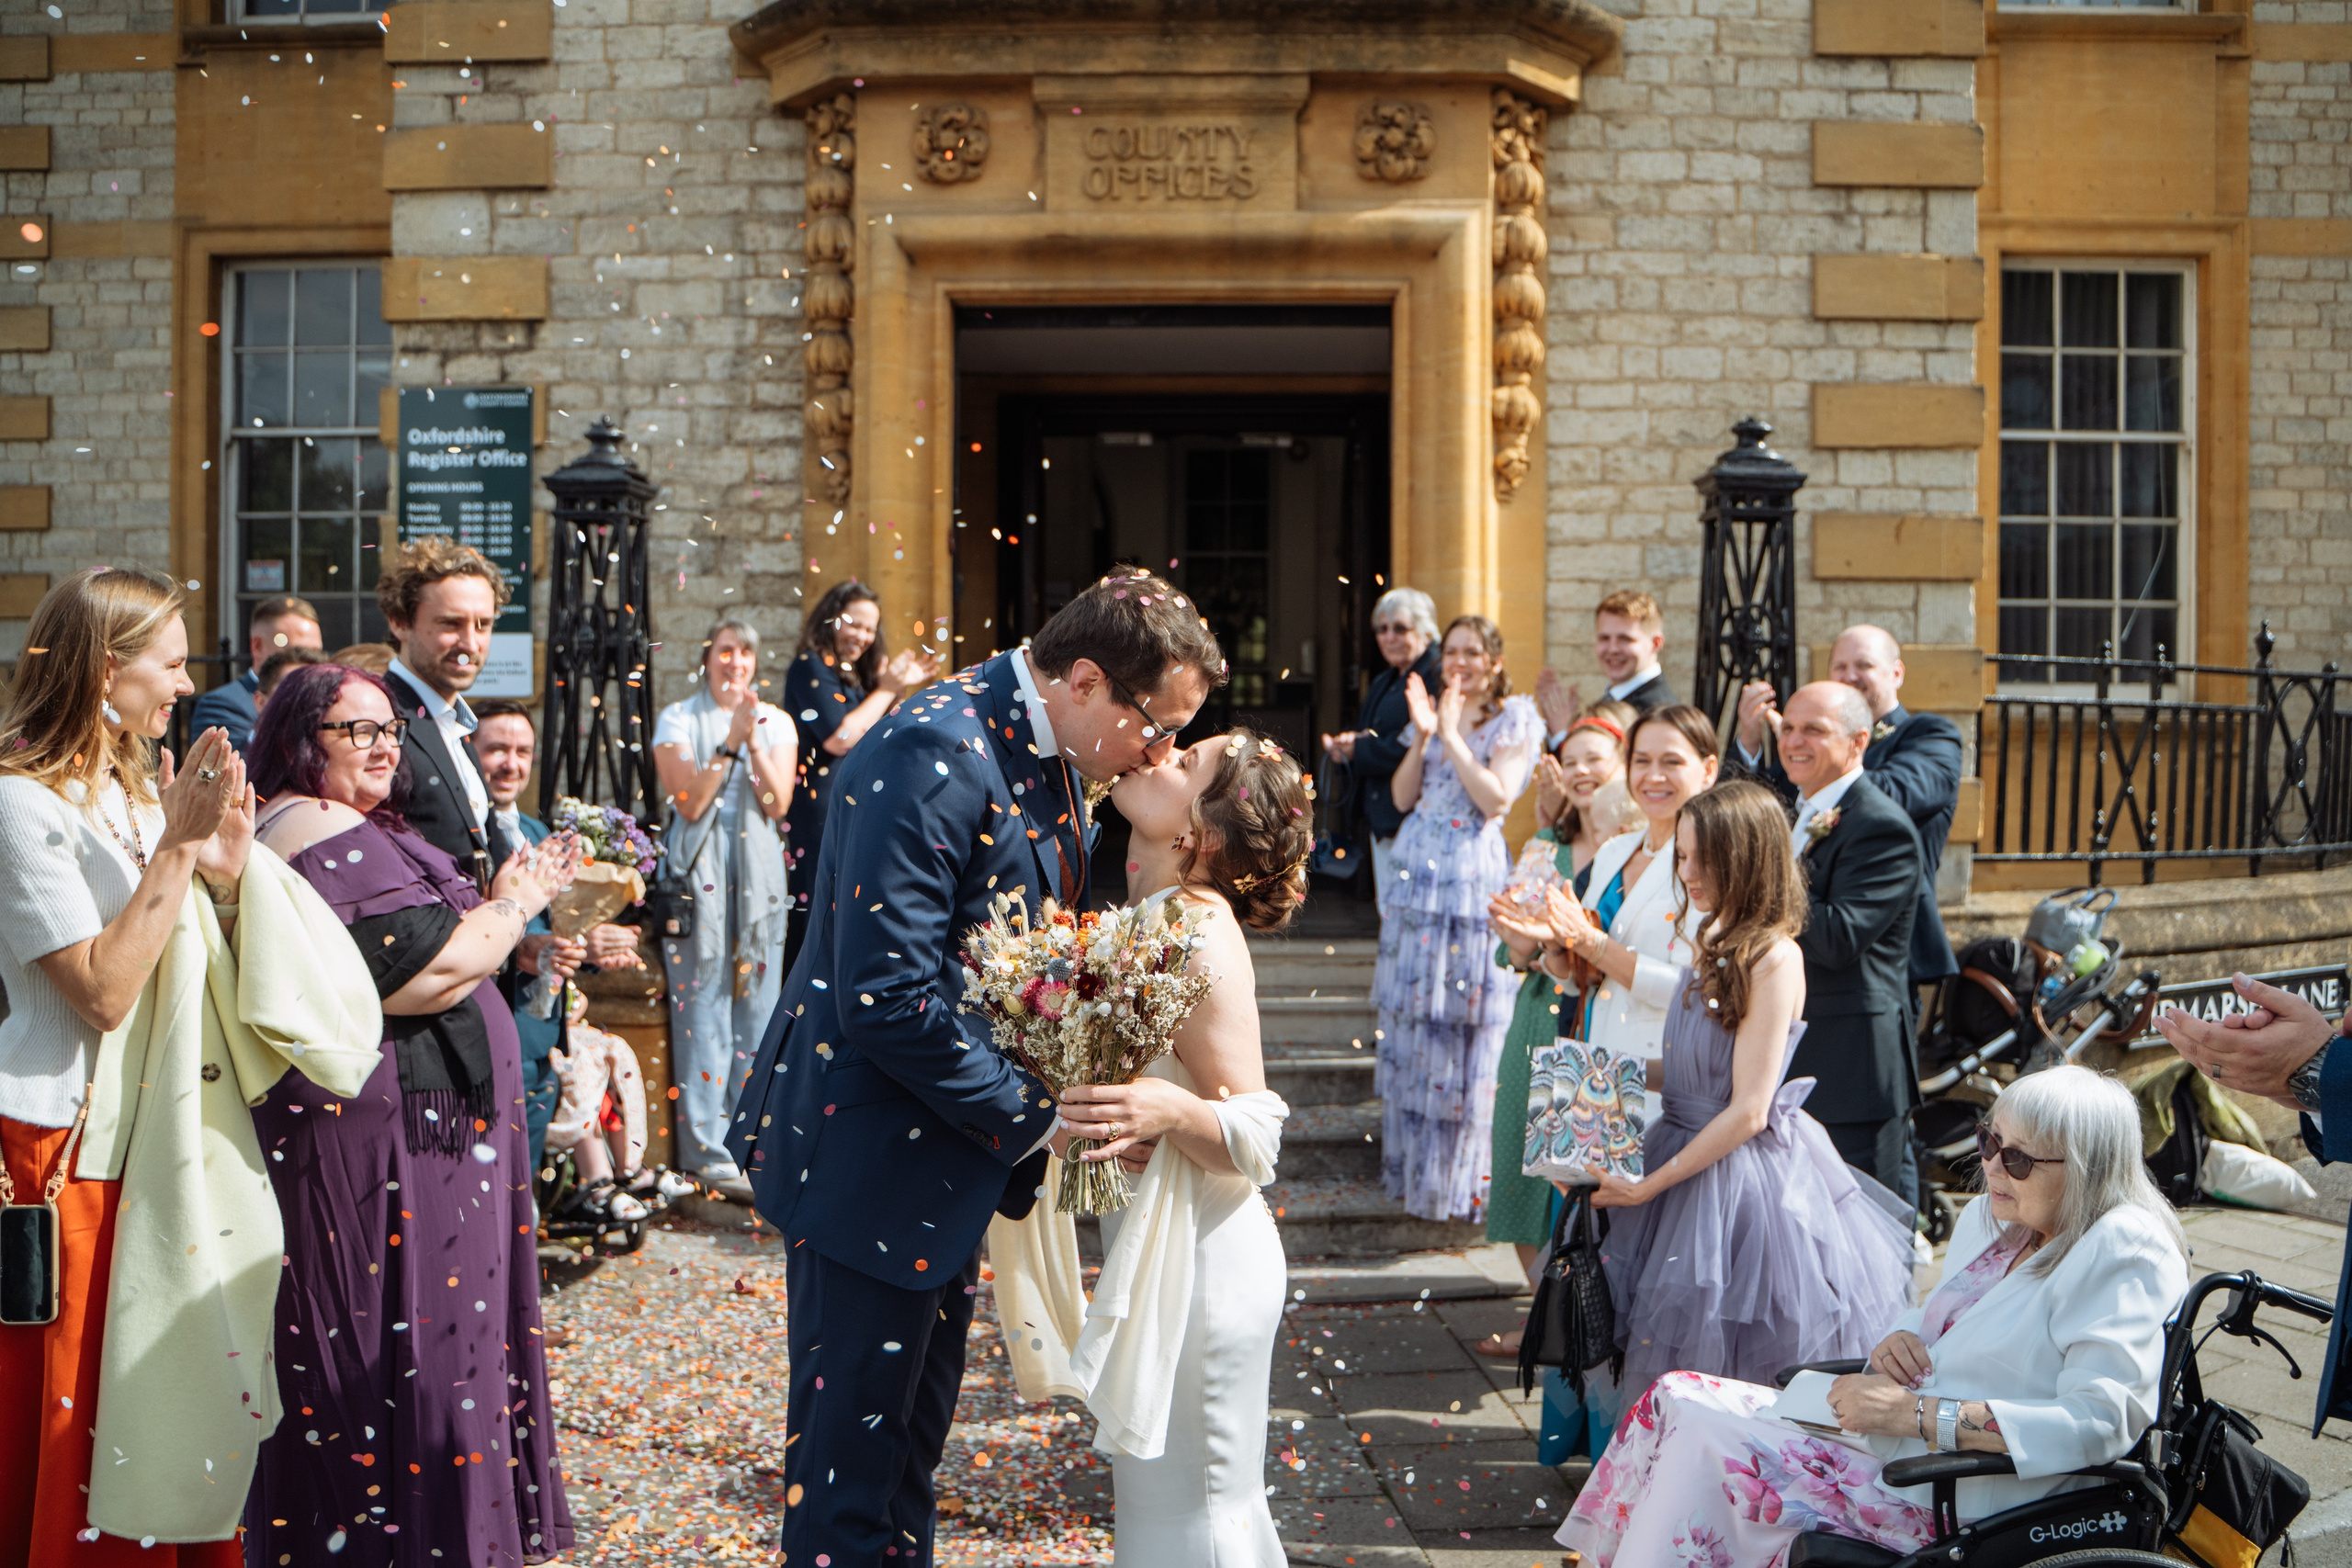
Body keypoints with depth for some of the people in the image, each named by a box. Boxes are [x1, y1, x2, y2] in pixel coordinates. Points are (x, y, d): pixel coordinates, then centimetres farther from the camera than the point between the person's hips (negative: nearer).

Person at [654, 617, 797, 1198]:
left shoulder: (776, 722, 12)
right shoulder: (678, 719, 3)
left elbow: (779, 805, 1)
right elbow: (689, 803, -8)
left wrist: (755, 743, -11)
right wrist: (730, 743, -14)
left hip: (758, 868, 3)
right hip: (698, 865, -3)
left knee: (759, 1000, 2)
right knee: (702, 1002, -7)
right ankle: (706, 1150, -4)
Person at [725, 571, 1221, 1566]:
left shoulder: (1048, 756, 5)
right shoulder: (933, 757, -25)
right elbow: (884, 1000, -29)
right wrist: (1031, 1114, -19)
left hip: (951, 1145, 9)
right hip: (871, 1158, -9)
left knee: (915, 1434, 22)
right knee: (850, 1453, 4)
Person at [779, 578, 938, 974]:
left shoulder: (853, 673, 20)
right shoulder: (810, 667, -7)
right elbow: (839, 739, -17)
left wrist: (902, 688, 14)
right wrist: (885, 690, -8)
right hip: (820, 811, -9)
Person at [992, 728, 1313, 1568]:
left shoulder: (1200, 936, -22)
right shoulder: (1151, 917, 4)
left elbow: (1256, 1139, -21)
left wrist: (1168, 1110, -38)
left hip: (1200, 1267, -9)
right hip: (1152, 1250, 9)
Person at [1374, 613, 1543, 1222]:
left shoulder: (1514, 719, 0)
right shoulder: (1432, 711, 16)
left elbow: (1496, 797, -12)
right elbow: (1403, 797, 9)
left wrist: (1453, 735, -12)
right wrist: (1422, 737, -3)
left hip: (1473, 878, -6)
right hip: (1417, 875, 6)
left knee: (1463, 1023, -5)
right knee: (1410, 1017, 8)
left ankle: (1461, 1175, 4)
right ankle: (1411, 1164, 20)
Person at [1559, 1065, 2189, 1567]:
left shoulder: (2125, 1253, -14)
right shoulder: (1991, 1218, 12)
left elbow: (2101, 1421, -25)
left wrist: (1918, 1413, -27)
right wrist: (1901, 1338, 1)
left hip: (1951, 1496, -9)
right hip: (1889, 1436, 9)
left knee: (1707, 1443, -19)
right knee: (1675, 1399, 0)